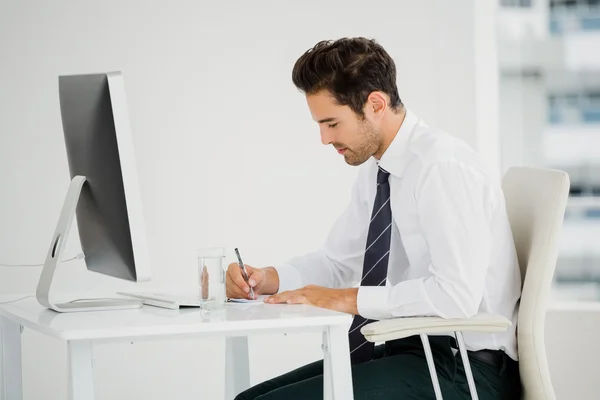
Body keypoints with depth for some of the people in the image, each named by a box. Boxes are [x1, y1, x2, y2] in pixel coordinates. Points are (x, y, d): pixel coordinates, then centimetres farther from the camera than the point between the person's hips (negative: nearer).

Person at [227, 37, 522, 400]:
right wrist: (267, 279, 1)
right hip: (408, 351, 9)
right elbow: (338, 261, 19)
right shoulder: (376, 168, 8)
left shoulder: (443, 166, -20)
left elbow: (455, 295, -28)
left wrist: (346, 299, -22)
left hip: (460, 365, -9)